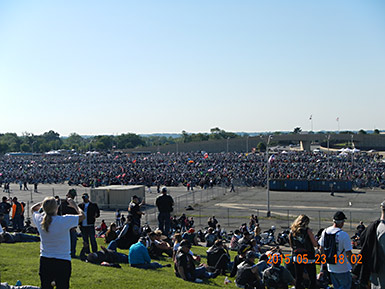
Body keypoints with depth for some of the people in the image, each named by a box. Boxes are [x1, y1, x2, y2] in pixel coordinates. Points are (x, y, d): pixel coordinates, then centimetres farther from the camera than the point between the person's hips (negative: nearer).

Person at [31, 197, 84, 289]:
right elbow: (82, 215, -1)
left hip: (44, 261, 4)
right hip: (62, 262, -4)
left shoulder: (40, 220, -5)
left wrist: (44, 203, 14)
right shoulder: (64, 220, -17)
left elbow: (33, 209, 18)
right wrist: (74, 205, 13)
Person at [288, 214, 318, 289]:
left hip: (296, 258, 4)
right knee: (312, 279, 6)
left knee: (298, 278, 11)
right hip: (308, 258, -4)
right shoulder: (307, 230, -11)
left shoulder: (292, 231, 2)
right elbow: (315, 244, -8)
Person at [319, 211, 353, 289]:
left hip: (330, 267, 7)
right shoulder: (344, 235, -20)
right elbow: (348, 253, -17)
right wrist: (352, 265, -4)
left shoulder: (325, 232, -2)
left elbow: (321, 248, 9)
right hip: (342, 268, -6)